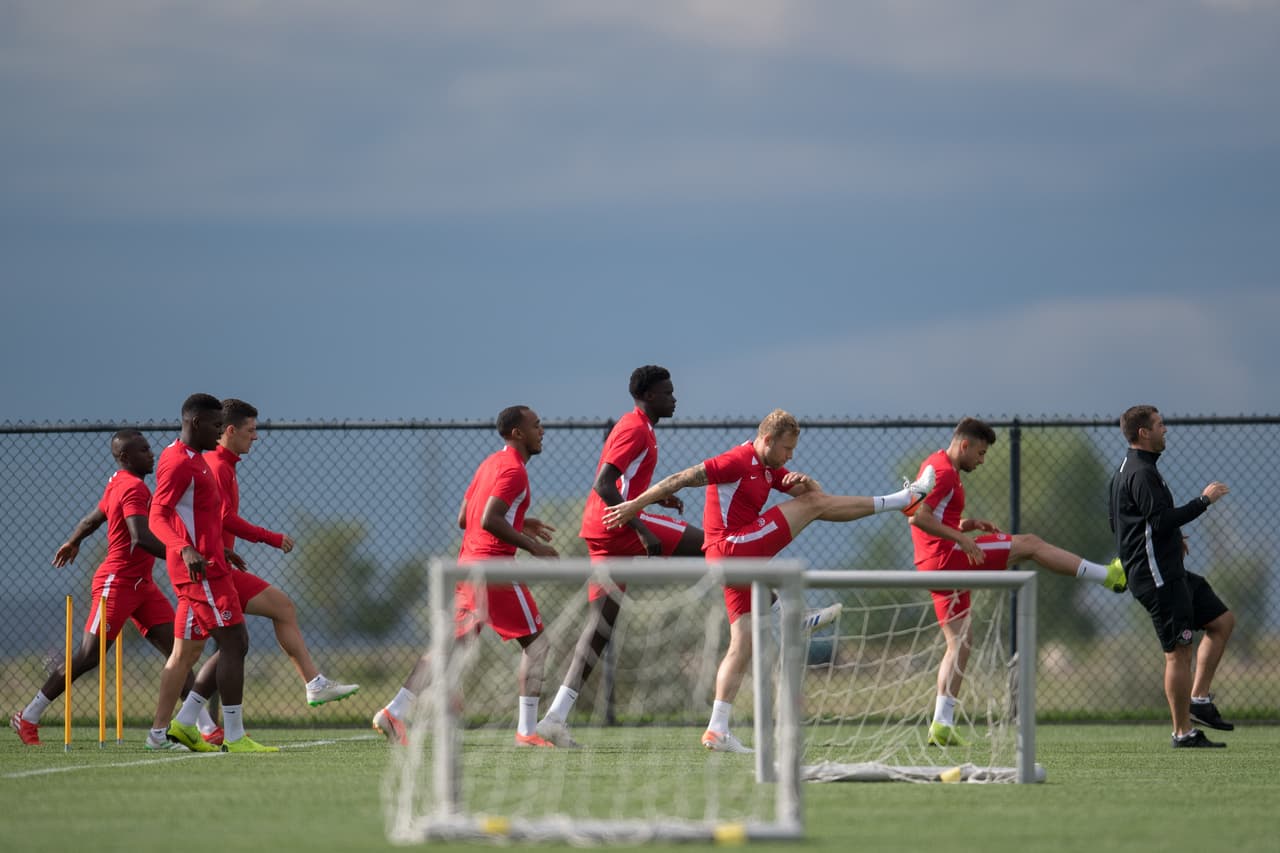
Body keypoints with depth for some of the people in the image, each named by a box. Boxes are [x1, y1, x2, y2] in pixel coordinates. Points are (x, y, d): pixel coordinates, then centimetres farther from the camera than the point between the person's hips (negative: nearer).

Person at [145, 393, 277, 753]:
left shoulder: (194, 459, 18)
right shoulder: (178, 462, -14)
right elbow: (158, 517, -22)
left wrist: (221, 552, 36)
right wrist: (186, 550, -37)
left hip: (205, 565, 11)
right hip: (201, 570, -11)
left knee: (186, 651, 12)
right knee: (234, 643, -12)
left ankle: (161, 730, 16)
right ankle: (234, 736, -14)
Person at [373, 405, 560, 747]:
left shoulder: (490, 464, 18)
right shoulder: (513, 469, -12)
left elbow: (464, 518, 21)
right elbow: (489, 520, -23)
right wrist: (532, 546, -18)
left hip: (467, 564, 9)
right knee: (535, 643, 2)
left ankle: (395, 711, -1)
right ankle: (527, 731, 0)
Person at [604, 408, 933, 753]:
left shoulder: (769, 469, 19)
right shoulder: (738, 461, -10)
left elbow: (814, 490, 19)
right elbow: (682, 479, -12)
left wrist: (802, 480, -6)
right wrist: (634, 505, -15)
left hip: (744, 554, 10)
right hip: (733, 546, -10)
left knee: (742, 646, 6)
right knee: (813, 504, -6)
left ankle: (717, 730, 2)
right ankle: (903, 499, 2)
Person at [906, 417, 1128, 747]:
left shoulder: (936, 467, 21)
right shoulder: (944, 472, -11)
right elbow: (918, 517, -24)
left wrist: (967, 525, 12)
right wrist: (961, 537, -25)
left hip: (935, 565, 11)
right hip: (948, 558, -11)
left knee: (960, 644, 9)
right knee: (1030, 544, -4)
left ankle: (942, 723, 5)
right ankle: (1107, 575, 1)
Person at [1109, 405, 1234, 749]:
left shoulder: (1125, 471, 17)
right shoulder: (1141, 474, -17)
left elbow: (1115, 520, 24)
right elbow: (1161, 520, -26)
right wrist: (1203, 501, -20)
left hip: (1169, 574, 11)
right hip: (1157, 576, -11)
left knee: (1223, 620, 14)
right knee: (1179, 652, -7)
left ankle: (1199, 699, 13)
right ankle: (1183, 732, -3)